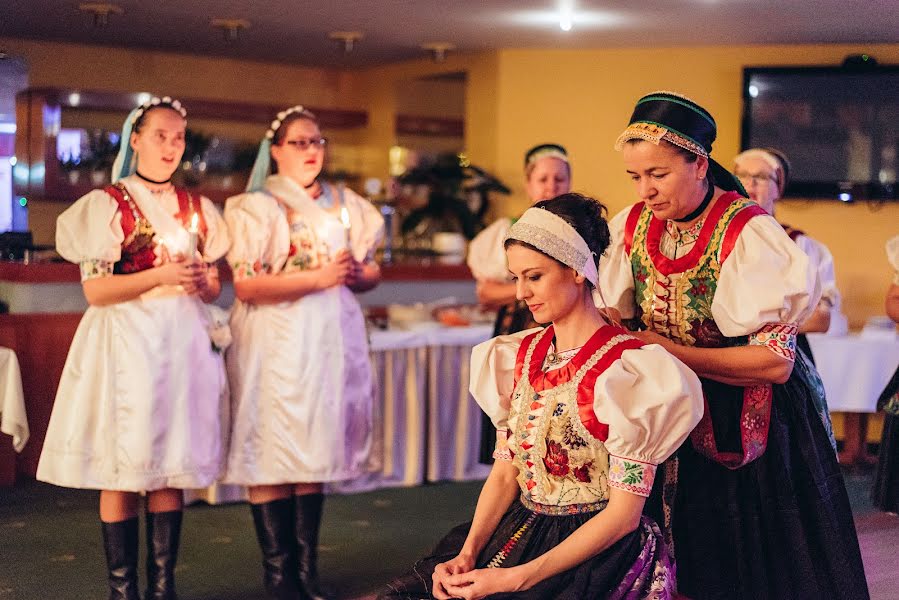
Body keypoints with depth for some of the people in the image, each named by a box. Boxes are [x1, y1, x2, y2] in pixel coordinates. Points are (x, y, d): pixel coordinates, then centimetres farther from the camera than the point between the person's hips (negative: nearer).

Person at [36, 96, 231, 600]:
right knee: (121, 471, -3)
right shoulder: (107, 205, -1)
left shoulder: (197, 210, 13)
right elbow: (96, 290, -8)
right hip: (126, 341, -4)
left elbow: (214, 289, 17)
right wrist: (162, 275, -17)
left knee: (172, 469, 5)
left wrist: (200, 281, -5)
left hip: (183, 343, 4)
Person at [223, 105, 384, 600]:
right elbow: (246, 284, -13)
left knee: (315, 450, 6)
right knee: (272, 452, -5)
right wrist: (320, 277, -16)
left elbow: (372, 272, 19)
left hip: (333, 337, 5)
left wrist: (353, 273, -5)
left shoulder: (346, 205, 14)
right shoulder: (256, 206, -2)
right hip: (276, 340, -5)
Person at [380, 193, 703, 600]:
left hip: (599, 553, -5)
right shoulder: (520, 354, 8)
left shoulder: (626, 367, -12)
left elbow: (624, 513, -14)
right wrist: (467, 554, -7)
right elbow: (504, 474, 10)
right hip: (521, 532, 6)